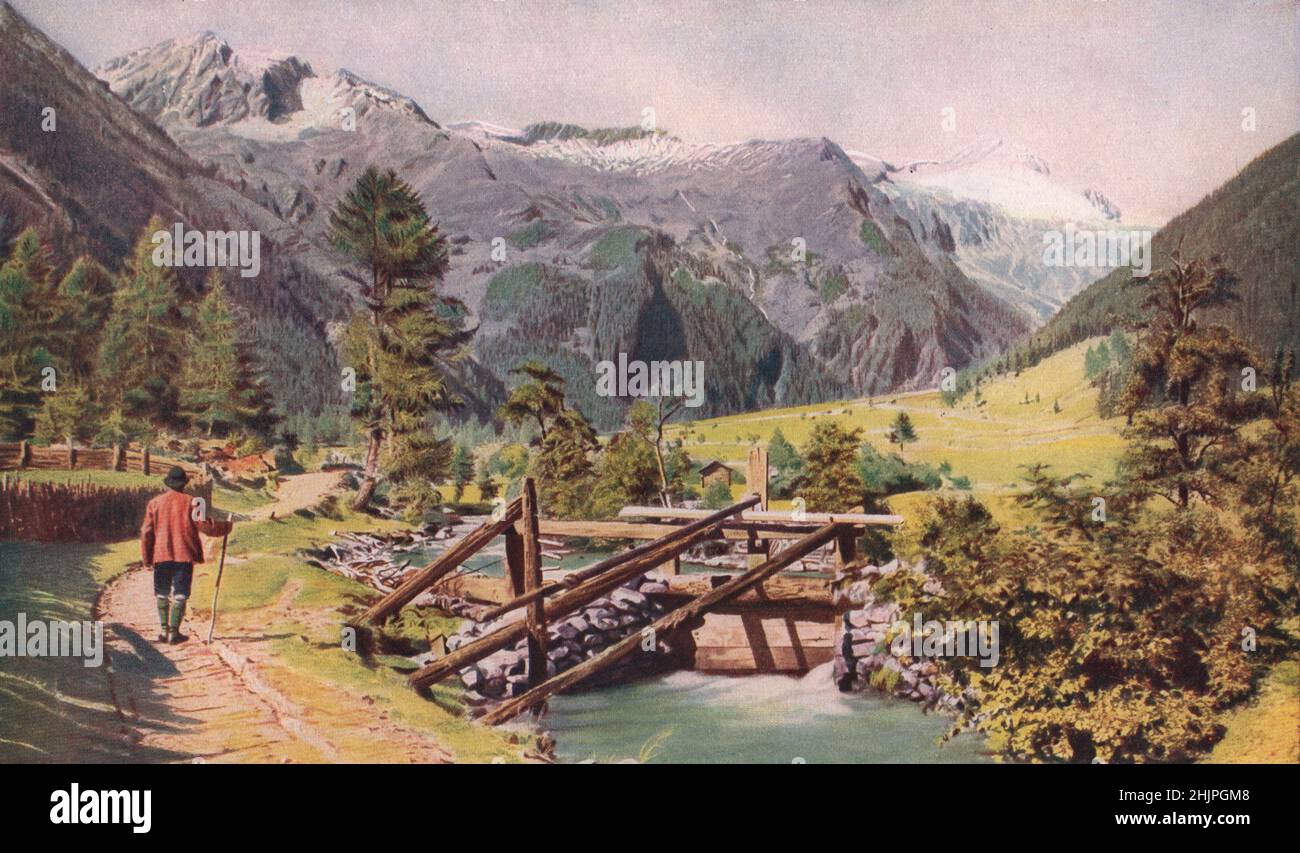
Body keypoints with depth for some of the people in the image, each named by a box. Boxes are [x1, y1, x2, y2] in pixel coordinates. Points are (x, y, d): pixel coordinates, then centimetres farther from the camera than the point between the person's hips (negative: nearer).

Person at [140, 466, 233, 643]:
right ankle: (174, 632, 1)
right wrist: (226, 527, 11)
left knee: (162, 594, 13)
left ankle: (163, 630, 9)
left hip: (161, 556, 2)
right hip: (184, 556, -2)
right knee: (180, 595, 3)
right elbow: (206, 526, -7)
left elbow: (146, 533, 3)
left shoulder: (155, 503, 3)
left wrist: (147, 559, 11)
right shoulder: (191, 503, -3)